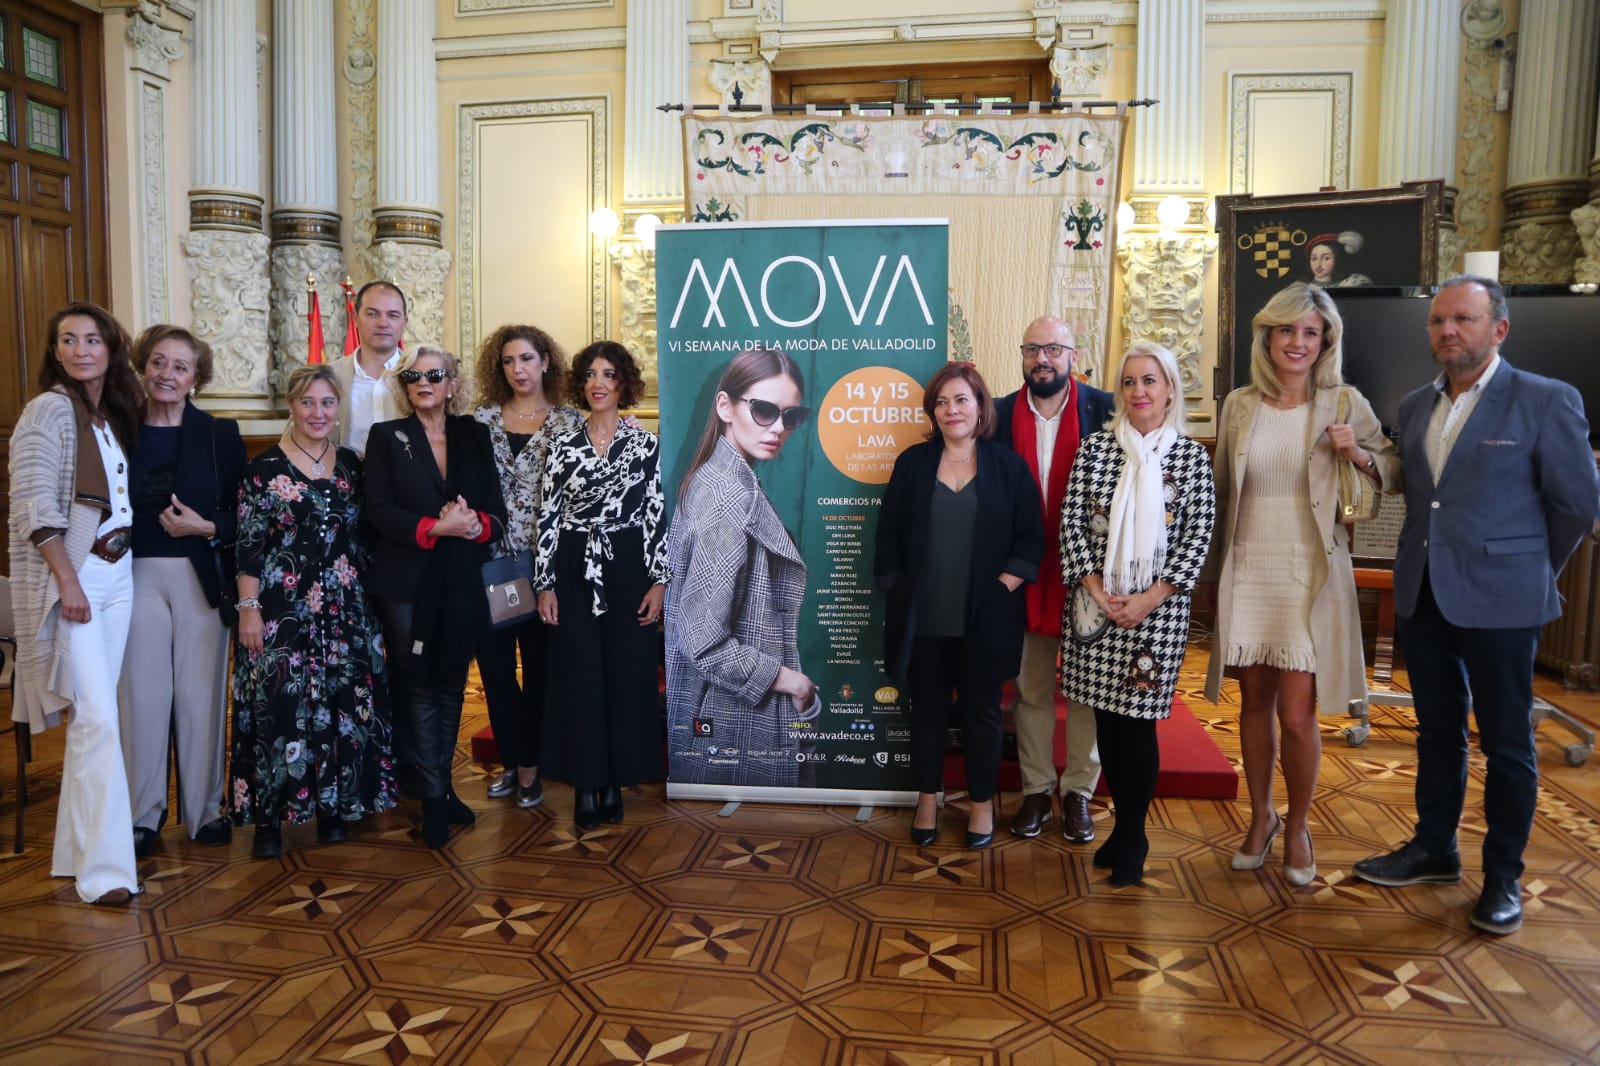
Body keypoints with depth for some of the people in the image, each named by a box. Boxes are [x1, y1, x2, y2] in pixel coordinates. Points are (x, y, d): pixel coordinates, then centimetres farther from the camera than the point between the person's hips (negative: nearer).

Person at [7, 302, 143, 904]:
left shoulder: (117, 414, 14)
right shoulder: (50, 409, -7)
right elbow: (33, 504, -13)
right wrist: (68, 580, -16)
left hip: (116, 573, 7)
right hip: (67, 576, -7)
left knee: (93, 715, 10)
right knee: (97, 719, -10)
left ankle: (78, 850, 20)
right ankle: (104, 869, -5)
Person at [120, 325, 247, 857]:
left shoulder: (220, 434, 3)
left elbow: (244, 513, 1)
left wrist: (207, 528, -15)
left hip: (203, 578, 0)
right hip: (138, 576, 0)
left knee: (201, 693, 5)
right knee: (144, 693, 3)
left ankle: (205, 809, 17)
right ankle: (143, 814, 16)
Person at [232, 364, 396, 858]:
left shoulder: (350, 464, 8)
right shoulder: (265, 467, -5)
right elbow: (248, 547, -7)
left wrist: (367, 600, 10)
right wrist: (249, 609, -12)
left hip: (345, 608, 4)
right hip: (283, 608, -4)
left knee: (341, 703, 7)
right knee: (280, 705, -1)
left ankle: (332, 805, 20)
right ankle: (269, 816, 10)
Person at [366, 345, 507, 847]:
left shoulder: (475, 435, 8)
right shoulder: (386, 436, 1)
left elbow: (496, 510, 5)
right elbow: (378, 511, -8)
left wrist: (475, 524, -17)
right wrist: (435, 527, -21)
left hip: (461, 582, 3)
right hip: (406, 583, -3)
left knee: (451, 687, 11)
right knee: (420, 689, 3)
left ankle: (440, 786, 25)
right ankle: (434, 798, 10)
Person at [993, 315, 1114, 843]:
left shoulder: (1104, 409, -5)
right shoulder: (1001, 414, 1)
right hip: (1024, 575, 2)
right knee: (1030, 689, 13)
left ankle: (1078, 792, 25)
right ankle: (1036, 790, 27)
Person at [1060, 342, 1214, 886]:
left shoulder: (1191, 455, 0)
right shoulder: (1095, 447, 4)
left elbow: (1198, 536, -3)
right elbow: (1071, 521, 1)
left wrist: (1148, 600, -11)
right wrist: (1097, 589, -9)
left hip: (1157, 609, -2)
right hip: (1096, 603, 2)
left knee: (1137, 719, 0)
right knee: (1106, 718, 8)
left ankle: (1132, 837, 17)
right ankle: (1124, 823, 25)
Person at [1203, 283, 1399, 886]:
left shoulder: (1344, 404, -2)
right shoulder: (1239, 405, 5)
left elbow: (1398, 477, 4)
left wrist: (1359, 456, -16)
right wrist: (1213, 572, 14)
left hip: (1310, 576, -2)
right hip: (1247, 572, 3)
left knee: (1296, 713, -3)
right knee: (1255, 702, 11)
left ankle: (1298, 827, 21)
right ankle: (1261, 817, 30)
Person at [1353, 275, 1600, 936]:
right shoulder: (1414, 407, 9)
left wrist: (1527, 572, 5)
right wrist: (1430, 561, 14)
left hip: (1498, 600, -5)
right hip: (1422, 594, 5)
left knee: (1505, 741, 5)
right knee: (1437, 728, 16)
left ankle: (1503, 876, 19)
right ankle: (1434, 850, 30)